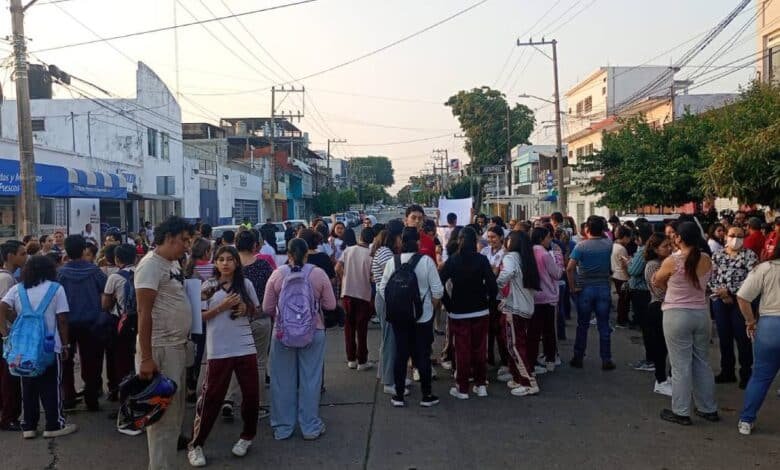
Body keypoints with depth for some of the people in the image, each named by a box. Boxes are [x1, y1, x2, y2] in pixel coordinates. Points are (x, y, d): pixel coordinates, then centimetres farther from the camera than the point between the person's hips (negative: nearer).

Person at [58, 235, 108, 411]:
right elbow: (106, 289, -5)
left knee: (66, 361, 16)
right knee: (90, 361, 9)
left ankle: (68, 398, 18)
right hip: (91, 322, 0)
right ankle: (91, 399, 10)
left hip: (67, 322, 0)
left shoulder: (61, 272, -10)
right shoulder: (93, 270, -9)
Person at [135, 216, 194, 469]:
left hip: (178, 346, 9)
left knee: (175, 412, 18)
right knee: (163, 413, -2)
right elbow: (144, 313, -19)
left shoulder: (174, 263, 12)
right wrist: (146, 357, -21)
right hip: (160, 348, -9)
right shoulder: (151, 265, -15)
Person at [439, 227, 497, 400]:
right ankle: (481, 384, 20)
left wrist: (448, 305, -4)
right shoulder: (482, 260, -5)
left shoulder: (452, 260, -5)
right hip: (481, 312, 1)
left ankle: (462, 388, 11)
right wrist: (488, 303, 0)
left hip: (458, 312, -1)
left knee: (462, 350, 5)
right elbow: (492, 285, -12)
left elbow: (439, 283, -12)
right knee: (480, 348, 12)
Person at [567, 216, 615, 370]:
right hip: (603, 289, 2)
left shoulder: (581, 246, -11)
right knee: (604, 326, 8)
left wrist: (573, 287, -10)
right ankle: (606, 360, 12)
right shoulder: (608, 244, -2)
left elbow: (570, 268, -18)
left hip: (584, 289, -2)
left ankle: (578, 358, 17)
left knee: (582, 326, 9)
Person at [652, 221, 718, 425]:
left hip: (677, 315, -5)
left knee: (681, 365, 2)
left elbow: (657, 282, 1)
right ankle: (708, 409, 27)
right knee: (702, 362, 16)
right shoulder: (706, 260, -1)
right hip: (701, 313, 5)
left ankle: (680, 412, 11)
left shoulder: (671, 261, -15)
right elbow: (701, 283, 10)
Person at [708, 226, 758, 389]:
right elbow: (710, 278, 5)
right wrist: (722, 294, -9)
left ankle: (746, 374, 13)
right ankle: (727, 372, 22)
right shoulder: (717, 256, 9)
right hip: (720, 301, 4)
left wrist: (729, 291, -16)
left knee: (742, 338, 0)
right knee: (724, 337, 11)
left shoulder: (749, 255, -2)